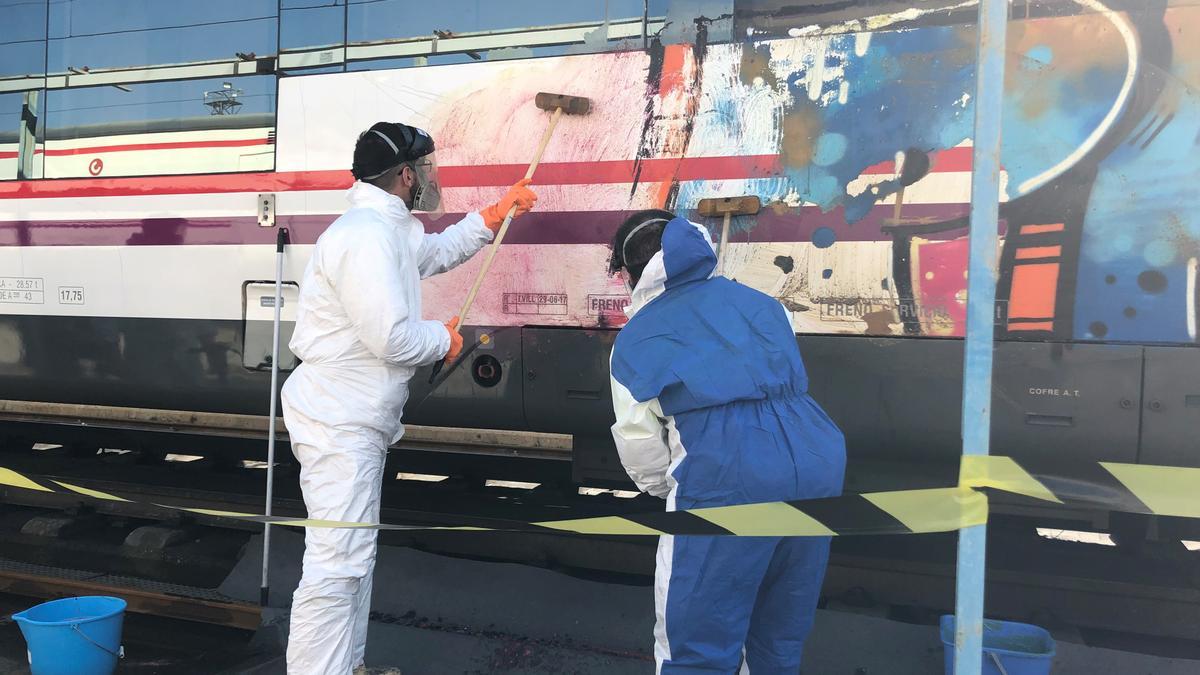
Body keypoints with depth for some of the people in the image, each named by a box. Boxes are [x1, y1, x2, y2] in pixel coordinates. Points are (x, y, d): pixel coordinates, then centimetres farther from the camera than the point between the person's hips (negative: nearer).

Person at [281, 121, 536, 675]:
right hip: (338, 422, -11)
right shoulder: (367, 235, -21)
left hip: (356, 420, 11)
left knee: (355, 554, 19)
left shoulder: (391, 229, 14)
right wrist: (445, 338, -7)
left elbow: (438, 252, 36)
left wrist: (496, 214, 29)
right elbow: (393, 339, -27)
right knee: (337, 562, -10)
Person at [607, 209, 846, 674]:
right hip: (816, 457, 5)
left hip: (726, 475, -5)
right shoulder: (756, 300, 22)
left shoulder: (635, 338, 11)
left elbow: (640, 445, 13)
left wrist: (667, 488, 33)